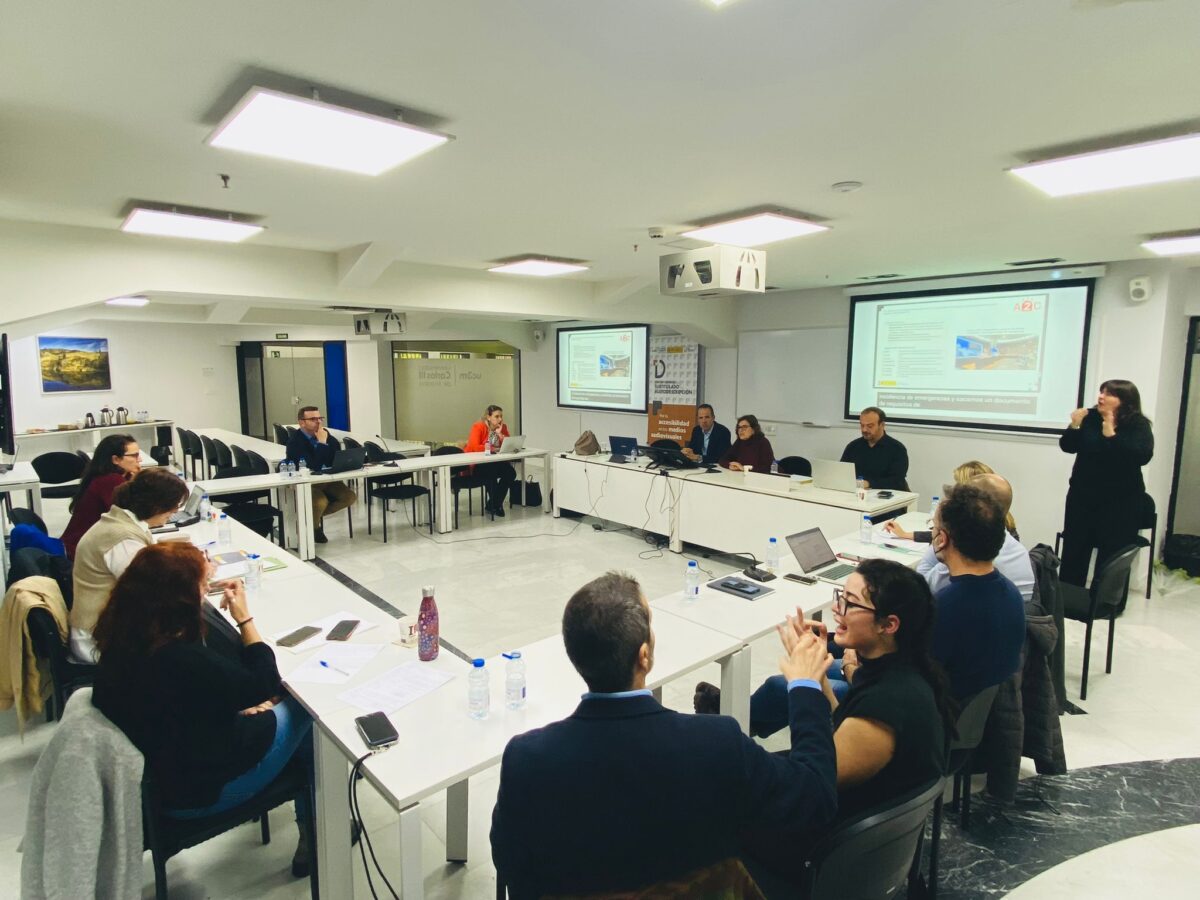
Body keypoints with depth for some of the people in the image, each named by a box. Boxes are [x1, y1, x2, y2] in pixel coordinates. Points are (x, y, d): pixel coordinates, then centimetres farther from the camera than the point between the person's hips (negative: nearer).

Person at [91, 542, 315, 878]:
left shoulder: (123, 637, -11)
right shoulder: (185, 660, -37)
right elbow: (266, 684, -20)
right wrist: (245, 618, -16)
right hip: (200, 789, -7)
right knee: (304, 703, 8)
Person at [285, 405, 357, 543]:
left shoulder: (325, 434, 1)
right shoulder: (295, 441, -18)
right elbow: (314, 466, -30)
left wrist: (328, 440, -15)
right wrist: (322, 443, -28)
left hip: (327, 479, 6)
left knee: (350, 496, -11)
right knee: (321, 502, -32)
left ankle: (313, 515, 6)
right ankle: (312, 528, 3)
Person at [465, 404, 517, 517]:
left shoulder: (503, 427, 2)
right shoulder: (478, 427, -14)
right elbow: (474, 447, -26)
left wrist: (500, 434, -16)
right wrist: (494, 449, -22)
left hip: (494, 462, 6)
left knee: (511, 472, -18)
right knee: (491, 472, -34)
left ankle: (494, 504, -3)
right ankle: (495, 504, -11)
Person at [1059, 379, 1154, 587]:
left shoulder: (1139, 426, -6)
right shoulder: (1090, 418, -1)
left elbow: (1142, 456, -23)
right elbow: (1068, 446, 0)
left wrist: (1111, 434, -26)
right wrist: (1074, 426, -16)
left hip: (1120, 502, -2)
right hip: (1082, 497, 3)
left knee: (1111, 559, 2)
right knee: (1073, 553, 8)